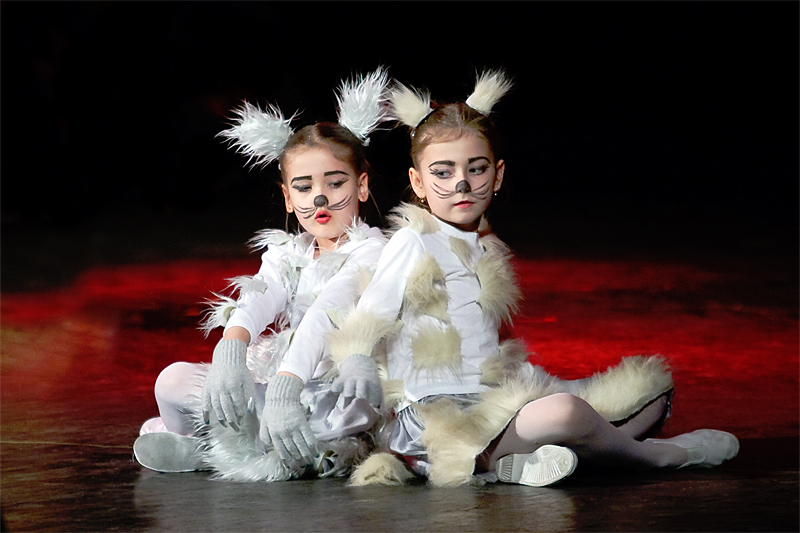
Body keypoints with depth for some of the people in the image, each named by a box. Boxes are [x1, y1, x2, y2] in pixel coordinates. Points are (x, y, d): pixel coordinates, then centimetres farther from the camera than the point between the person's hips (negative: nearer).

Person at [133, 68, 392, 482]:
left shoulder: (371, 251, -5)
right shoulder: (285, 254, 13)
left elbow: (324, 315, -23)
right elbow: (257, 300, -10)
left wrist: (285, 384, -40)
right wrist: (230, 350, -34)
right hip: (274, 381, 5)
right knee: (173, 381, -9)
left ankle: (202, 449, -23)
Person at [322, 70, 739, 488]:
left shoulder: (490, 251, 17)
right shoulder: (412, 245, -6)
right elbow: (354, 342, -8)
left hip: (488, 405, 9)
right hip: (431, 419, -9)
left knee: (652, 386, 9)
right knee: (564, 413, -35)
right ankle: (660, 454, -3)